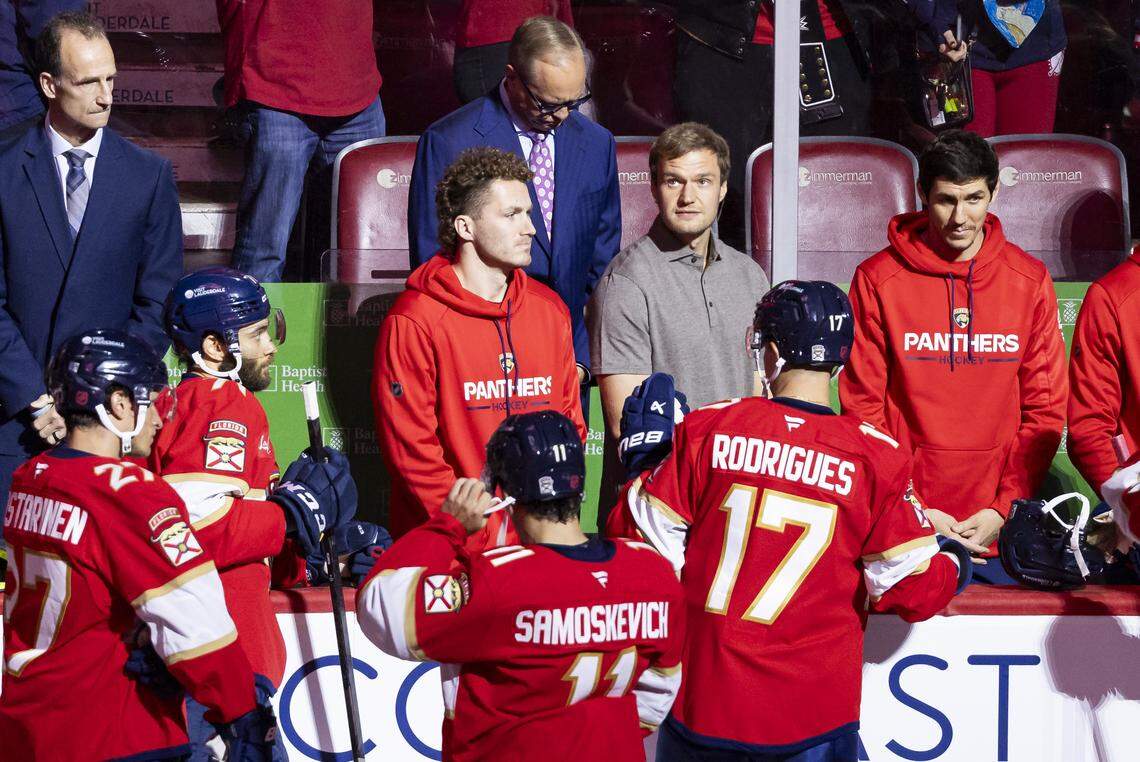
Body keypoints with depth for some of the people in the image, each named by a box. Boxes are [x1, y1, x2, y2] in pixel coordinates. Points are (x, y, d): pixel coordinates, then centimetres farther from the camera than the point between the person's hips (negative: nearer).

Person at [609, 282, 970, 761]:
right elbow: (912, 593, -4)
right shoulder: (877, 457, -9)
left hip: (702, 700, 1)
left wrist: (645, 463, 13)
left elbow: (643, 543, -4)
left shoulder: (704, 431, -9)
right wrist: (954, 566, 18)